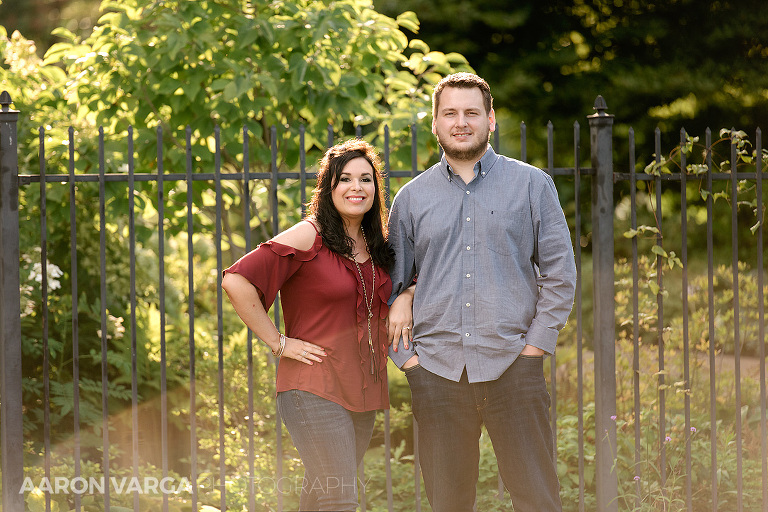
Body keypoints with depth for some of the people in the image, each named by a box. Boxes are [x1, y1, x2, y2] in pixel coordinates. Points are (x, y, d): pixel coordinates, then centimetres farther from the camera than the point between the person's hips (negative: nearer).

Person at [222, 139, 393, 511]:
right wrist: (278, 343, -14)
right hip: (314, 389, -7)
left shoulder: (377, 248, 11)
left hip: (362, 393, 7)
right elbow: (236, 281, -17)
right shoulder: (307, 237, -10)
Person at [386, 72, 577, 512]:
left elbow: (560, 273, 5)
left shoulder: (532, 185, 6)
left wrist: (535, 345, -4)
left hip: (512, 365, -2)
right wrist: (405, 357, 4)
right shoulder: (412, 198, 12)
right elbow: (390, 285, 16)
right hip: (437, 371, 2)